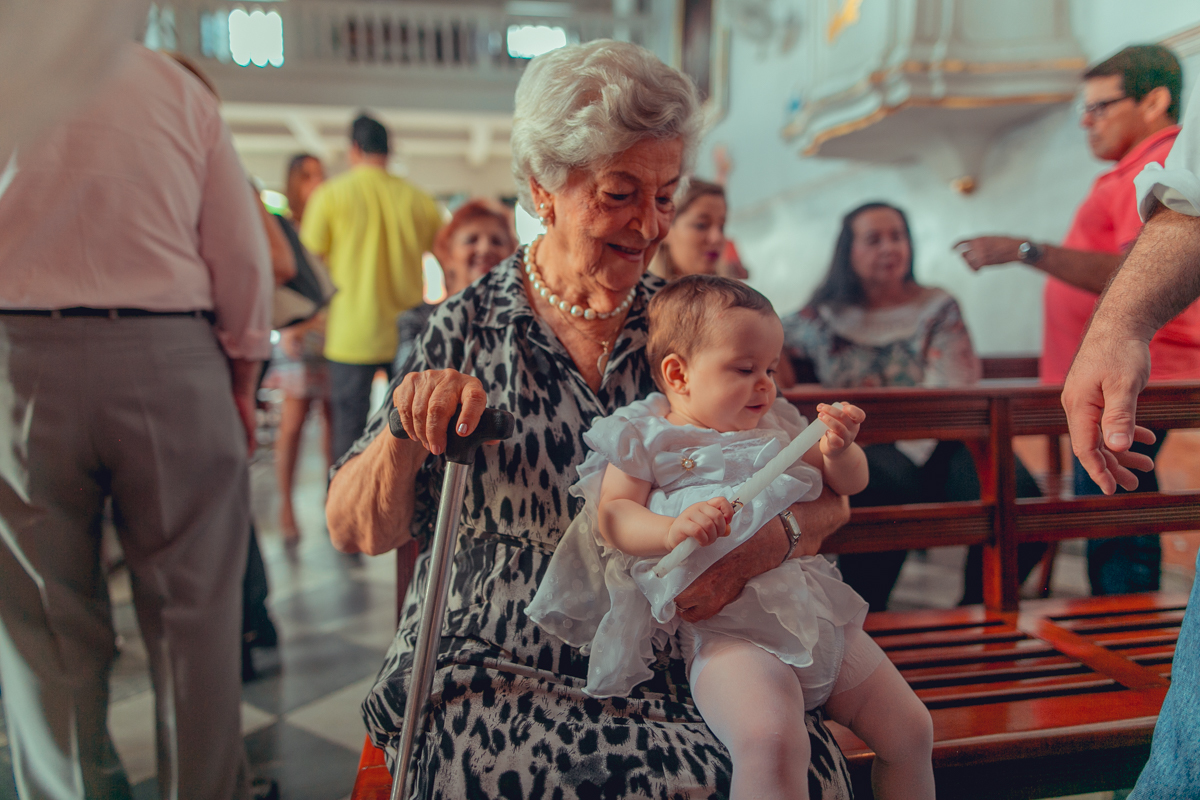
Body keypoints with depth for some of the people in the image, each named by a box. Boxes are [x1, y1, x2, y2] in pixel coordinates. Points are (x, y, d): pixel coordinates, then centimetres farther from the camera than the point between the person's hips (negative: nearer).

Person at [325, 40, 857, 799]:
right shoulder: (469, 329, 0)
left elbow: (826, 499, 6)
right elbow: (357, 532, 0)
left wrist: (762, 542, -16)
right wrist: (407, 430, -19)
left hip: (670, 676, 3)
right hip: (502, 679, -2)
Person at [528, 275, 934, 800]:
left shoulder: (777, 426, 17)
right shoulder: (645, 436, 1)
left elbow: (848, 483, 22)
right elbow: (612, 517, -8)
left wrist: (839, 450, -2)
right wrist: (671, 530, -28)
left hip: (819, 612, 7)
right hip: (728, 628, -6)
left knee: (911, 730, 11)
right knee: (771, 743, -32)